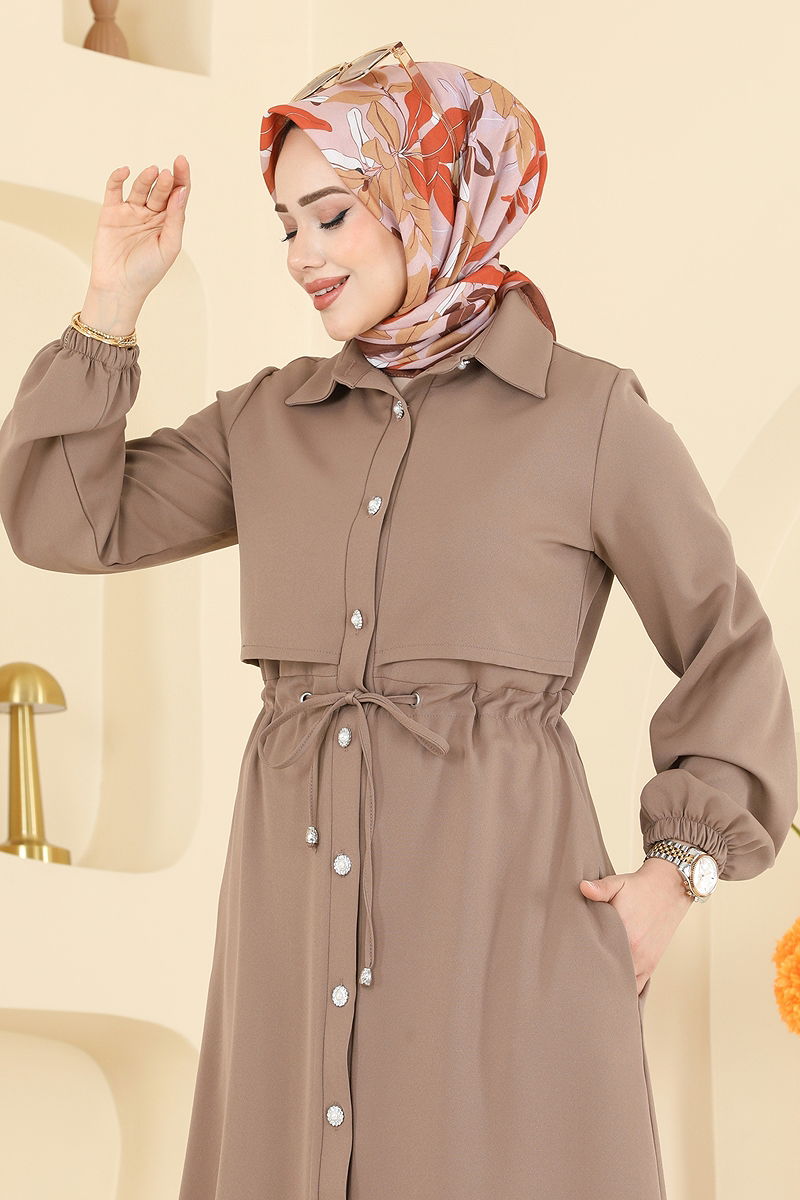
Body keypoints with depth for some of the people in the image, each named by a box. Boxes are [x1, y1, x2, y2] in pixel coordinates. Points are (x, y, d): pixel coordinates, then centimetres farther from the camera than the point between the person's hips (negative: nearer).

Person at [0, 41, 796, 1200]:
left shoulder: (592, 417, 0)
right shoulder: (269, 421, 13)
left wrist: (678, 870, -5)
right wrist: (113, 302, 7)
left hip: (503, 887, -4)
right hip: (299, 883, 4)